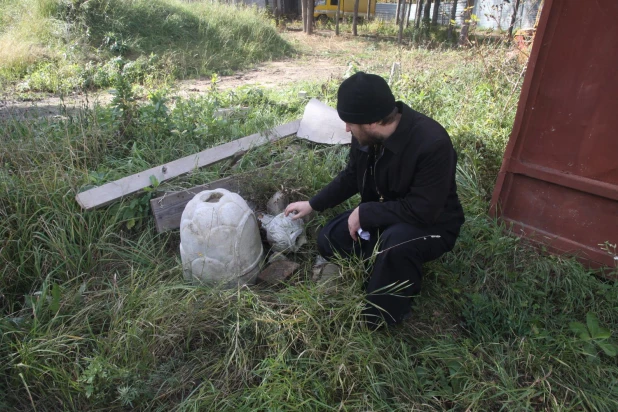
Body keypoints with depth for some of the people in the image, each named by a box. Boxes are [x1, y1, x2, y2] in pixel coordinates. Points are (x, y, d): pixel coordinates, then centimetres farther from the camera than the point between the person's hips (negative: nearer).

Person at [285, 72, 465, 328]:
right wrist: (313, 204, 5)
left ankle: (381, 318, -13)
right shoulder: (366, 135, -13)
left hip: (431, 225, -7)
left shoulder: (432, 144, -34)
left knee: (396, 241, -39)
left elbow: (422, 211, -34)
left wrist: (364, 213, -27)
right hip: (382, 216, 7)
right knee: (328, 240, -2)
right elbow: (351, 177, 6)